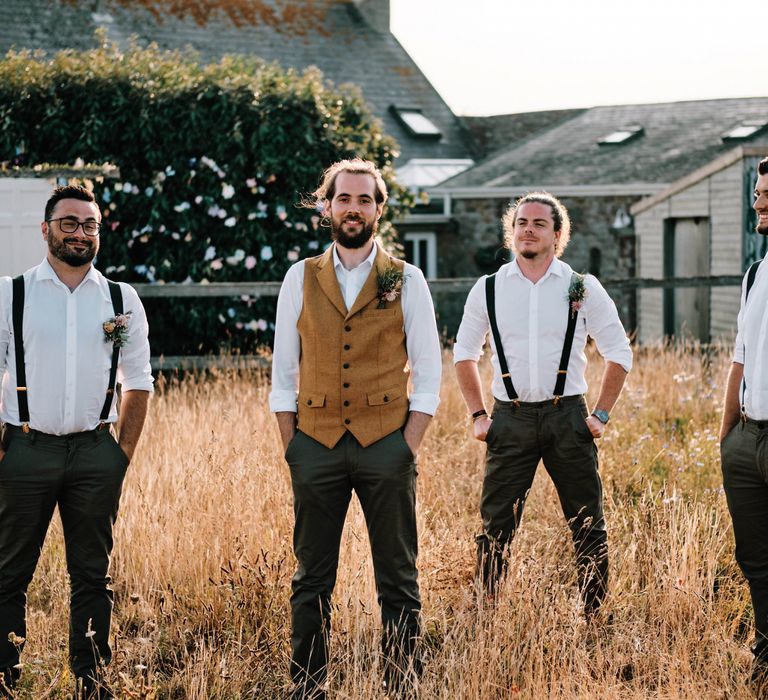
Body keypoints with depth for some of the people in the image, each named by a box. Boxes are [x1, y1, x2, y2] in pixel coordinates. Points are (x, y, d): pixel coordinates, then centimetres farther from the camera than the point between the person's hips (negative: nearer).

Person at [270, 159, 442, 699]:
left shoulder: (406, 281, 3)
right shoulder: (301, 279, 7)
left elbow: (428, 374, 3)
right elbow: (283, 374, 9)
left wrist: (407, 448, -5)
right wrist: (292, 449, 2)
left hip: (386, 446, -1)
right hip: (317, 445, 1)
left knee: (398, 581, 3)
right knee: (312, 580, 5)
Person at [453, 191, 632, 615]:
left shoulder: (583, 288, 3)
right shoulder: (488, 290, 6)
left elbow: (619, 352, 9)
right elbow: (464, 353, 17)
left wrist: (601, 414, 2)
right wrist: (478, 415, 8)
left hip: (567, 417, 0)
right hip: (509, 420, 0)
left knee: (587, 527, 2)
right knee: (496, 526, -1)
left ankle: (595, 617, 11)